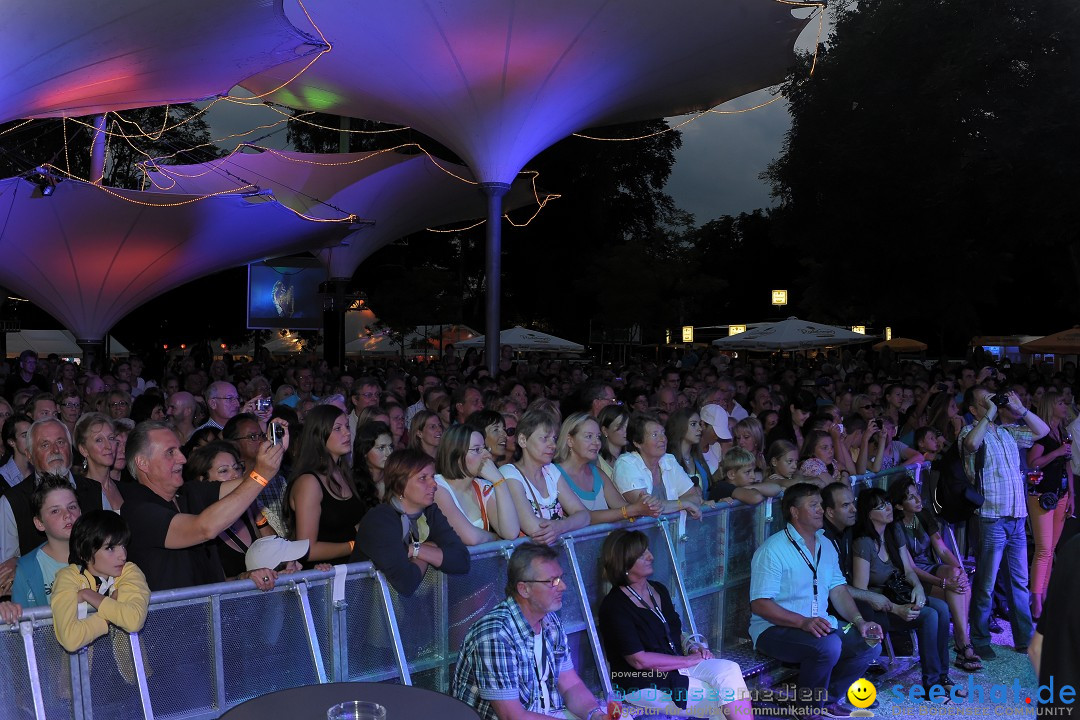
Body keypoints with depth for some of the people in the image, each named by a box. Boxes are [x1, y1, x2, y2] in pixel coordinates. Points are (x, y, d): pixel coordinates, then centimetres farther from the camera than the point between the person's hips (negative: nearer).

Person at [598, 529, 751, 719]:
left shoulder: (659, 590, 12)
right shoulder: (614, 605, -14)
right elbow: (639, 660, -17)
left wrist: (693, 647, 0)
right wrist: (689, 660, -14)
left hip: (677, 666, 7)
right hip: (644, 683, -7)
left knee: (729, 669, -21)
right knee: (725, 702, -20)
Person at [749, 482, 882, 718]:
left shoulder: (825, 545, 11)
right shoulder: (773, 550, -16)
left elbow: (838, 590, 10)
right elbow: (760, 604, -20)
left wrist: (859, 621, -7)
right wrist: (803, 622, -30)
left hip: (818, 625, 8)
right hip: (773, 629, -8)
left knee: (870, 644, -7)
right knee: (829, 645, -32)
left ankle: (828, 698, 13)